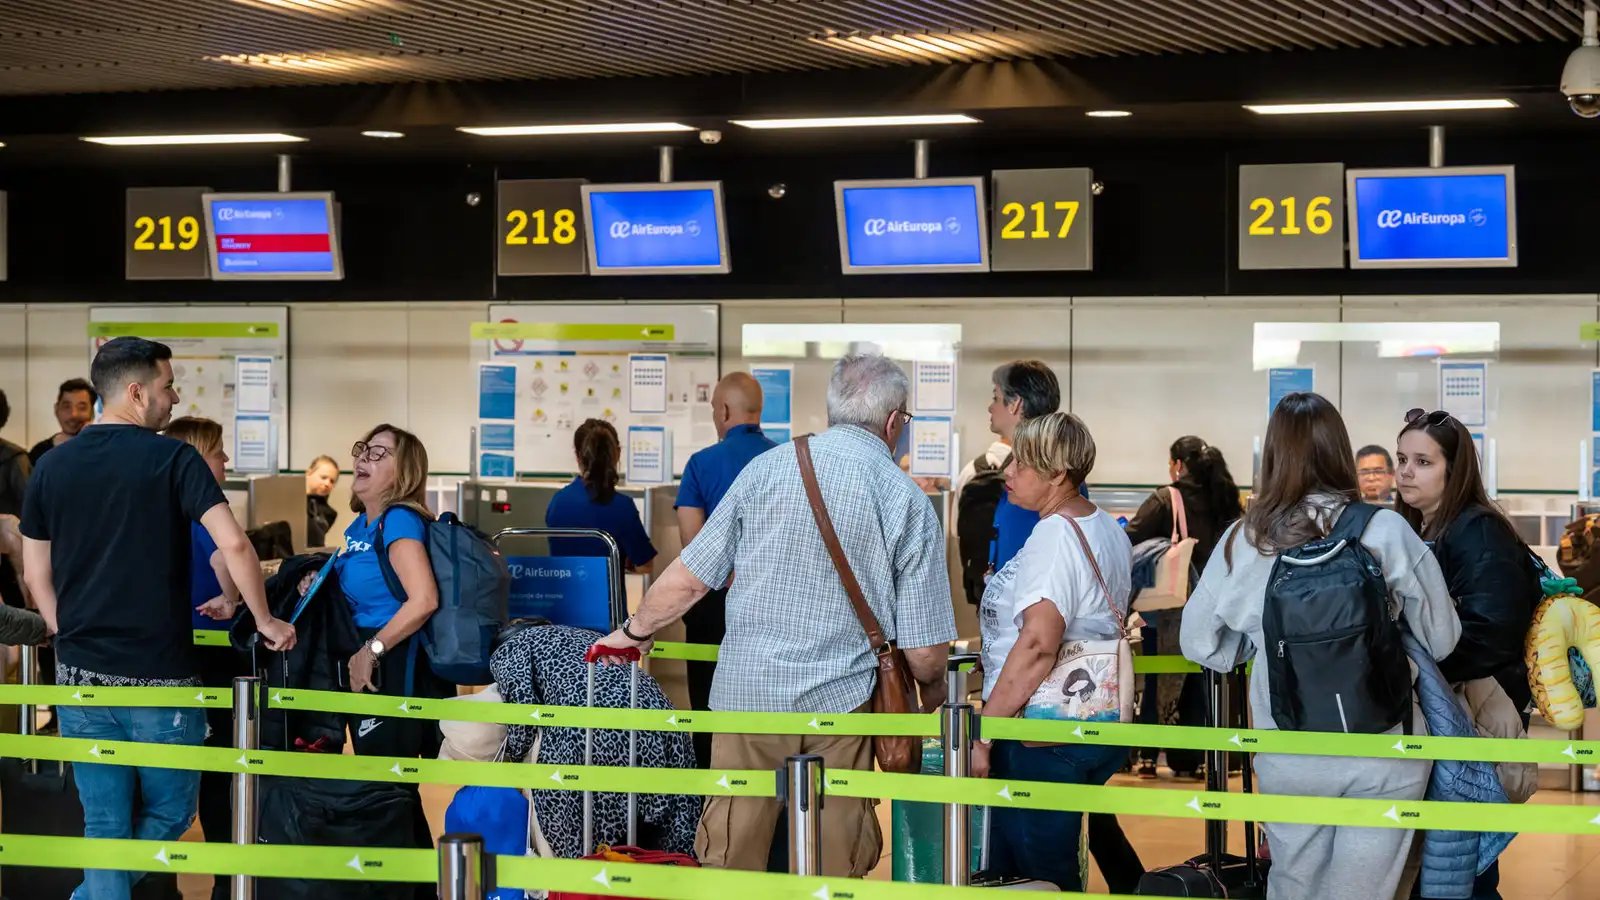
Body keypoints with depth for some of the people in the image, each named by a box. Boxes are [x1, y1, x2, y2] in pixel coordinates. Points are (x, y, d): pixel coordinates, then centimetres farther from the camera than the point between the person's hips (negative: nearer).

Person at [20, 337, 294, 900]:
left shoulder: (52, 466, 6)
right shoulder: (173, 459, -7)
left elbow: (36, 574, 11)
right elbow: (232, 544, -16)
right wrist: (265, 621, -3)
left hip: (80, 673, 4)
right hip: (158, 675, -4)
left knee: (104, 822, 10)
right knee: (169, 813, 13)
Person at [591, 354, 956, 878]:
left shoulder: (766, 468, 0)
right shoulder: (908, 502, -4)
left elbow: (688, 579, 3)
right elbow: (925, 649, -4)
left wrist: (635, 632, 21)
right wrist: (933, 690, 18)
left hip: (748, 693, 1)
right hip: (840, 702, -1)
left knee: (729, 859, 10)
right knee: (834, 867, 10)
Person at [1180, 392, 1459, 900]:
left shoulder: (1243, 541, -6)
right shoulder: (1386, 531, -11)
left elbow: (1200, 645, 3)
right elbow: (1442, 640, 0)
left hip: (1288, 759, 2)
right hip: (1381, 752, -1)